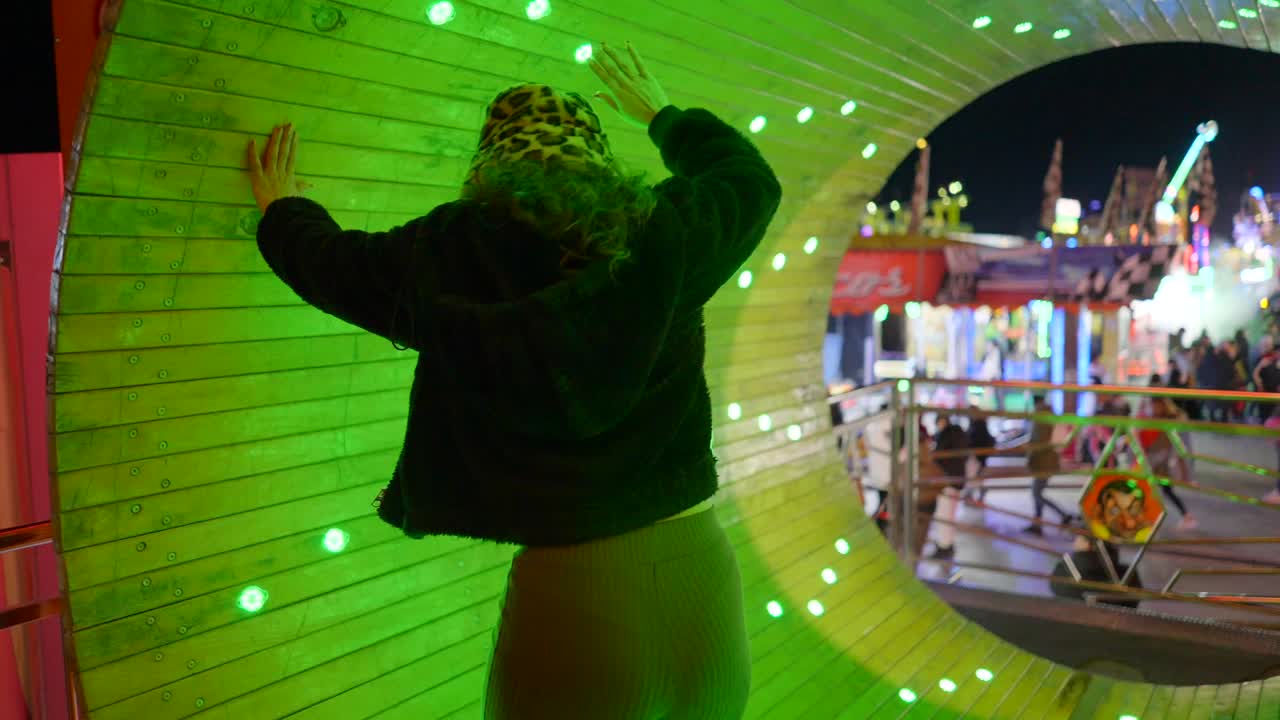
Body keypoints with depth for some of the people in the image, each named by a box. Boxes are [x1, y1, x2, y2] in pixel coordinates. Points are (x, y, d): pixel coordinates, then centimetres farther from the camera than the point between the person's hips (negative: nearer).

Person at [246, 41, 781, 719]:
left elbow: (328, 261, 14)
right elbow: (751, 178, 22)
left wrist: (282, 210, 36)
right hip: (702, 575, 3)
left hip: (568, 594, -2)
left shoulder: (451, 253, -6)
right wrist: (663, 115, 38)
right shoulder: (667, 230, -1)